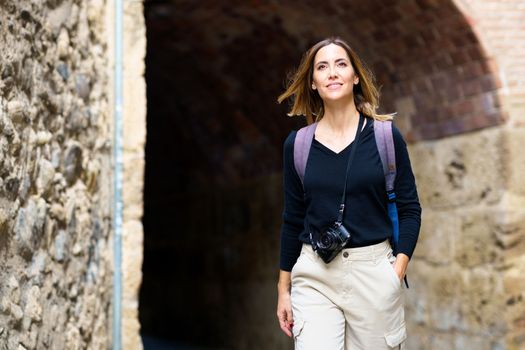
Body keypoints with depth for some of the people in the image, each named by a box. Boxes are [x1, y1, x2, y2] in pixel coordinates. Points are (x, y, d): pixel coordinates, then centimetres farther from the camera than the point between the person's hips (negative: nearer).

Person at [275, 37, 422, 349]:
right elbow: (293, 220, 10)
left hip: (373, 272, 0)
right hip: (314, 277, 1)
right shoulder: (297, 144, 4)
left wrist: (398, 269, -11)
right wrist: (283, 288, 10)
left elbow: (410, 210, 2)